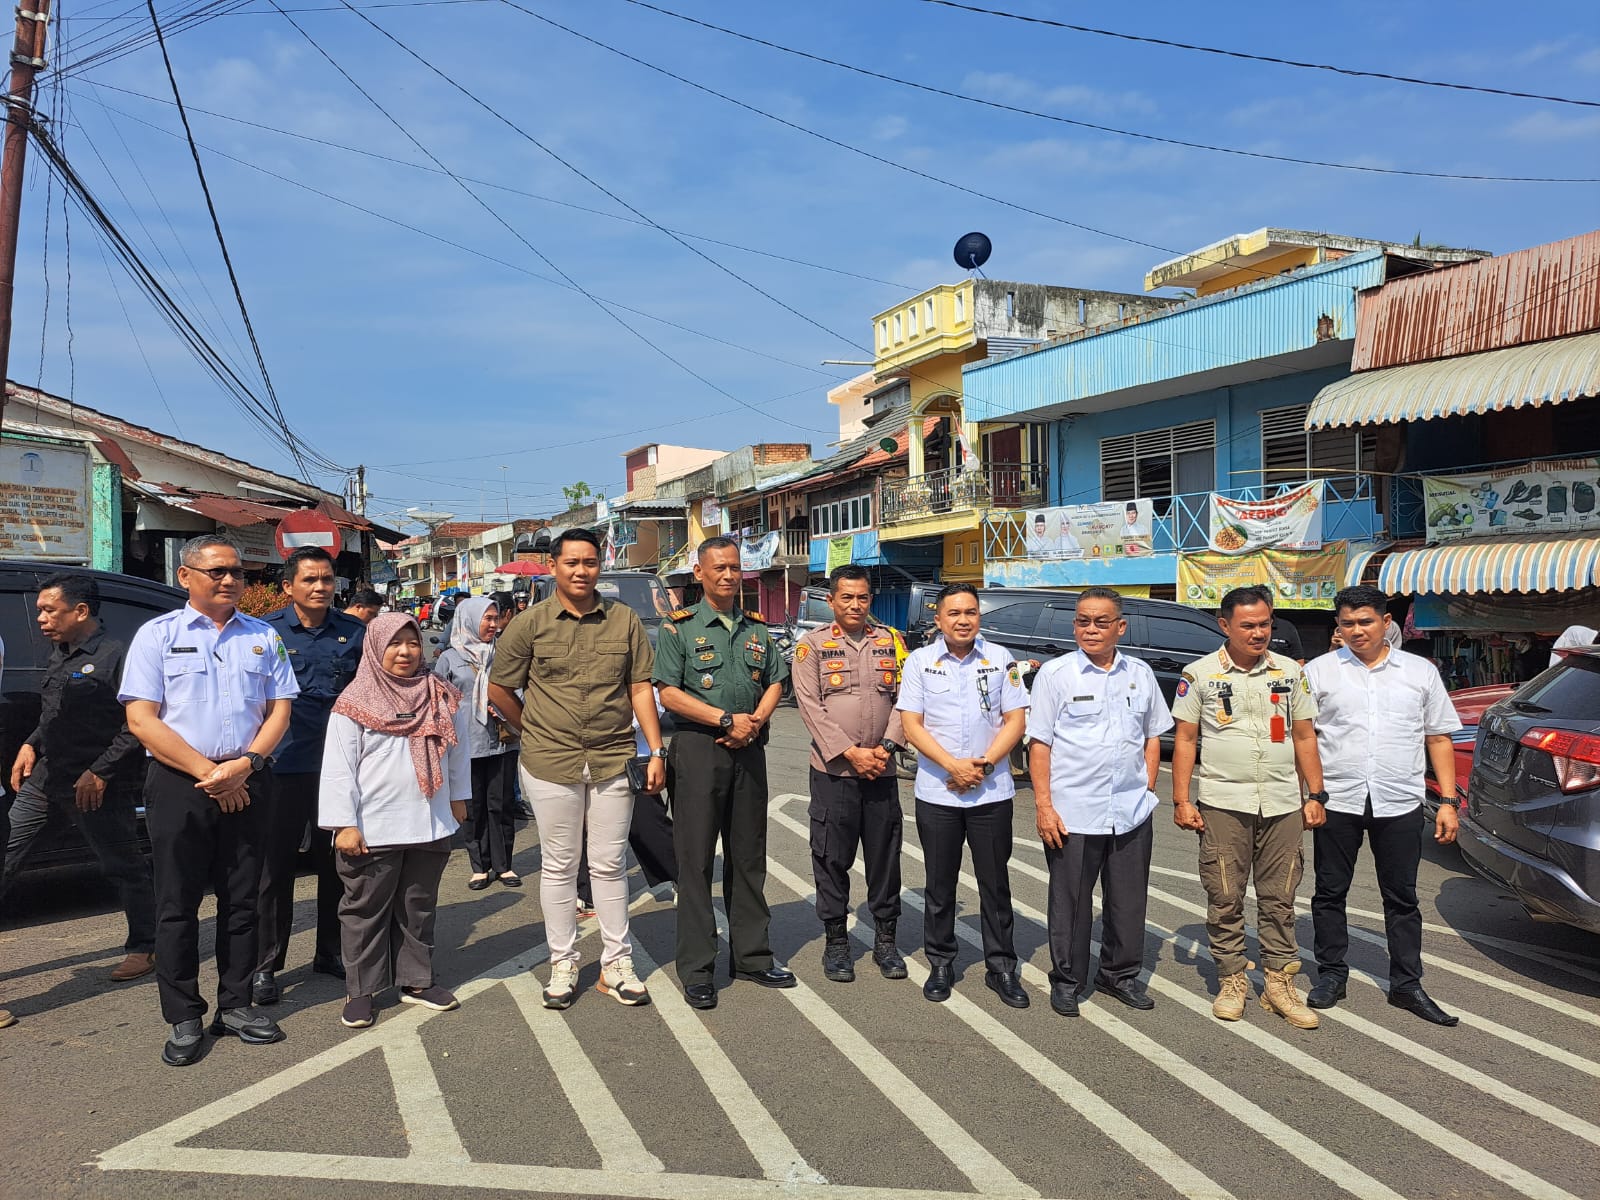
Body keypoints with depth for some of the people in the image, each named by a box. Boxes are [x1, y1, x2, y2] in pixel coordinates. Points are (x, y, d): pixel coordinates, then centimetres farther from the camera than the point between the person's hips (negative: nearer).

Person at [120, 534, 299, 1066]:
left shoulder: (263, 637, 10)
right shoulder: (158, 634, 2)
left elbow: (279, 710, 7)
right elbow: (141, 719, -5)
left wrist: (245, 765, -10)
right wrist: (208, 772, -11)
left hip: (247, 782, 3)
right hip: (179, 784, -2)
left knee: (242, 900, 8)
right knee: (178, 904, 3)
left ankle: (235, 1005, 21)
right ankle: (184, 1019, 14)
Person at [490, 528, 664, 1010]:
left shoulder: (625, 620, 3)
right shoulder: (531, 623, -1)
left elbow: (640, 688, 3)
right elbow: (499, 688, 7)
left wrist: (656, 750, -3)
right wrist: (534, 730, 11)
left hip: (612, 761, 1)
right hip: (551, 765, -1)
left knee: (610, 865, 9)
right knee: (558, 866, 10)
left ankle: (617, 963, 20)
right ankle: (562, 965, 22)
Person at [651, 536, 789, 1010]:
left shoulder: (758, 629, 12)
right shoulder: (679, 628, -2)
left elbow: (775, 682, 13)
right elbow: (669, 693, -9)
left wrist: (755, 722, -6)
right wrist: (727, 718, -16)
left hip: (748, 750, 5)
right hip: (698, 747, -4)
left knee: (748, 855, 11)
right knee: (696, 859, 0)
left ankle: (752, 955, 23)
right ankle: (697, 969, 9)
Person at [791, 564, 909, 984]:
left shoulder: (891, 641, 9)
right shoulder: (812, 645, 0)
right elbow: (811, 706, -7)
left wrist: (886, 747, -9)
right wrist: (850, 752, -13)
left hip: (882, 771, 2)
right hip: (833, 771, -2)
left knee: (885, 855, 8)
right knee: (832, 857, 4)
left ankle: (885, 939, 22)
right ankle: (835, 941, 17)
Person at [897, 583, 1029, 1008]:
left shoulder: (1000, 659, 3)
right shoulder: (919, 661, 1)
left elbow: (1016, 720, 0)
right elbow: (912, 724, -4)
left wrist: (984, 764, -12)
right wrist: (953, 765, -15)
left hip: (992, 792, 0)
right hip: (937, 793, 0)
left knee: (996, 882, 7)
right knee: (940, 883, 9)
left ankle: (1001, 968, 19)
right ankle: (940, 965, 23)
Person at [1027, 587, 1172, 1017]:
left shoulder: (1140, 674, 8)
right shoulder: (1055, 673, -4)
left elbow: (1153, 736, 17)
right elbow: (1039, 743, -5)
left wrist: (1148, 789, 8)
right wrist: (1043, 805, -10)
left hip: (1132, 813, 4)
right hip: (1072, 814, -3)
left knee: (1129, 900, 13)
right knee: (1071, 902, 6)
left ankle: (1121, 974, 31)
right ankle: (1067, 981, 22)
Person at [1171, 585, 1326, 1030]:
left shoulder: (1290, 672, 9)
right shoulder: (1200, 674, 0)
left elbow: (1304, 737, 12)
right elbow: (1185, 739, 1)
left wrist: (1316, 795, 6)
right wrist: (1182, 801, -5)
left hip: (1283, 805, 2)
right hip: (1222, 805, -2)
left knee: (1279, 898, 7)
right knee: (1225, 899, 3)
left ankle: (1279, 982, 18)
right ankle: (1232, 980, 17)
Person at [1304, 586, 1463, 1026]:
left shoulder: (1421, 672, 8)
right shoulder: (1319, 671, 3)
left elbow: (1439, 739, 10)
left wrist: (1448, 802, 4)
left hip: (1399, 804, 1)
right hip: (1336, 801, -1)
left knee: (1402, 898, 9)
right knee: (1330, 892, 8)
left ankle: (1407, 985, 19)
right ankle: (1331, 974, 21)